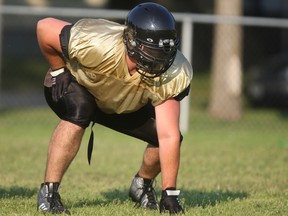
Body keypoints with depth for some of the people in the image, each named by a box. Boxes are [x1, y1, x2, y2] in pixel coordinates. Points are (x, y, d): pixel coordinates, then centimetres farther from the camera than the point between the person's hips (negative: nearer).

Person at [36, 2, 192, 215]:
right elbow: (45, 27, -29)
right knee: (77, 113, -38)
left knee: (168, 134, -14)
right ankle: (48, 192, -28)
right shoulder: (98, 46, -43)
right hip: (77, 86, -4)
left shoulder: (174, 76, -32)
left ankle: (143, 185, 17)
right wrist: (58, 71, -16)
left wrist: (170, 193, -34)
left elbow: (169, 137, -32)